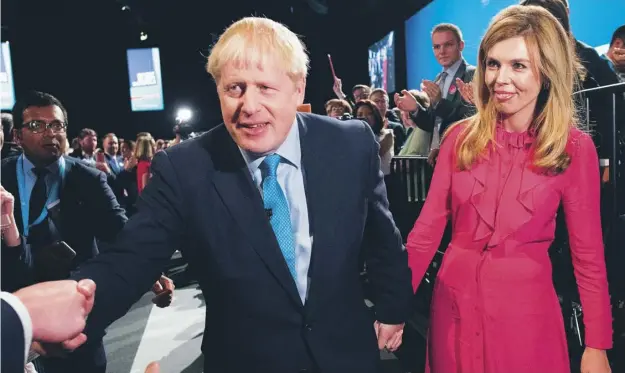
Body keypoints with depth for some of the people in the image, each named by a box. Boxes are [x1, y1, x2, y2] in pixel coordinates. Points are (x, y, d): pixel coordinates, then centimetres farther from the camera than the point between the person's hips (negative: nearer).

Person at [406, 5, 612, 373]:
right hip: (454, 301, 2)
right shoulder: (461, 137, -2)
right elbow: (427, 227, -3)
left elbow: (588, 254, -3)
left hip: (525, 305, -2)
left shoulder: (575, 147, -7)